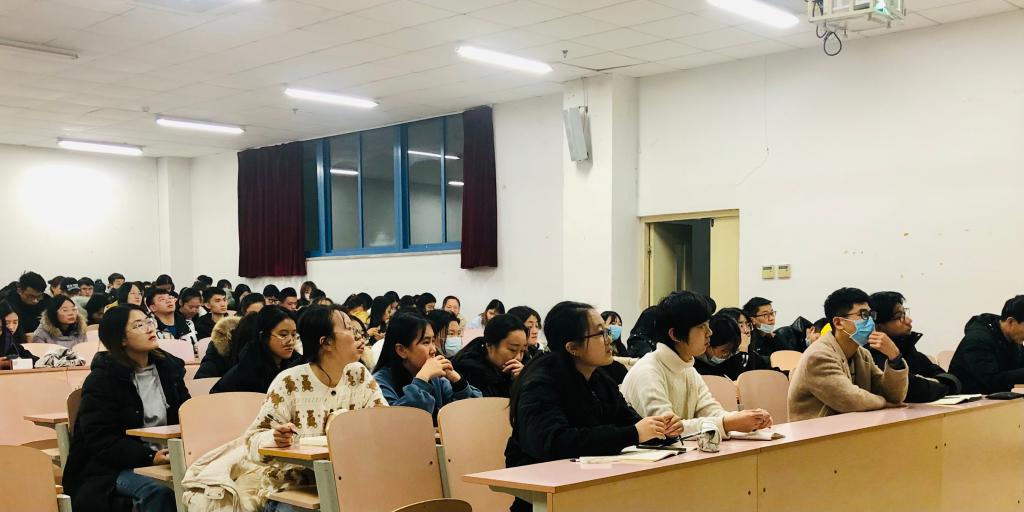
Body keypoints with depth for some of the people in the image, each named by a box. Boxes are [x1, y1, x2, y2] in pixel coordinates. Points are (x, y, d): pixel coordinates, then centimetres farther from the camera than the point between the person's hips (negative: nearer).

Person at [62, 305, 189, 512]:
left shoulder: (169, 367, 10)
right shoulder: (101, 379, -7)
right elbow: (101, 440, -15)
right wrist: (149, 457, -27)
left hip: (162, 457, 5)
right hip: (109, 468, -5)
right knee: (156, 492, -36)